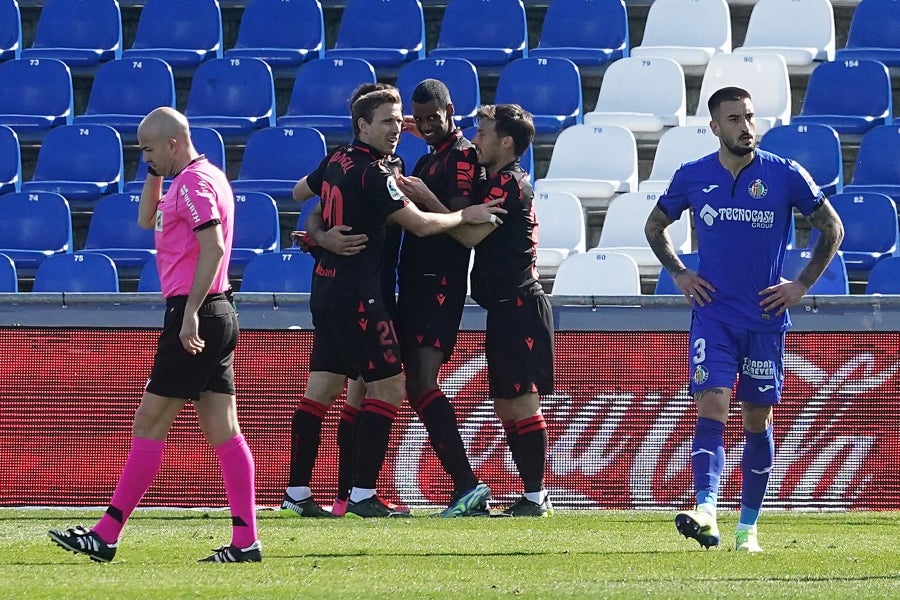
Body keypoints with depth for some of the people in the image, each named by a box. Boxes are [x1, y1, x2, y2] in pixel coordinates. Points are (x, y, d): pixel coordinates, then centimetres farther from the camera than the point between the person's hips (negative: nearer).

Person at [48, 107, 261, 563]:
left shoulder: (195, 183, -13)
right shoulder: (189, 180, 19)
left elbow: (213, 247, -23)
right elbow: (147, 220, 33)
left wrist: (190, 313, -25)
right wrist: (154, 174, 20)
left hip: (196, 316, -10)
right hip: (215, 316, 10)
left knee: (149, 424, -7)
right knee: (221, 430, 5)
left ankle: (106, 536, -5)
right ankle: (245, 540, 0)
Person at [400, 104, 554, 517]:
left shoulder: (510, 182, -12)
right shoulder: (497, 181, 18)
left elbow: (470, 233, -17)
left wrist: (427, 199, -12)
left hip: (519, 307, -10)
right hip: (504, 309, 10)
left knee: (522, 402, -9)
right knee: (506, 406, 10)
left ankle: (535, 496, -8)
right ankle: (532, 495, 13)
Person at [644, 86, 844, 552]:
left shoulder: (786, 176, -3)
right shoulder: (692, 177, 2)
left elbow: (832, 228, 7)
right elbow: (655, 226, 19)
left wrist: (801, 284, 2)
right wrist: (679, 274, 7)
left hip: (765, 317, 0)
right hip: (712, 314, 0)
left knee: (758, 421, 6)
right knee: (711, 408, -16)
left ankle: (748, 526, 16)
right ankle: (706, 513, -28)